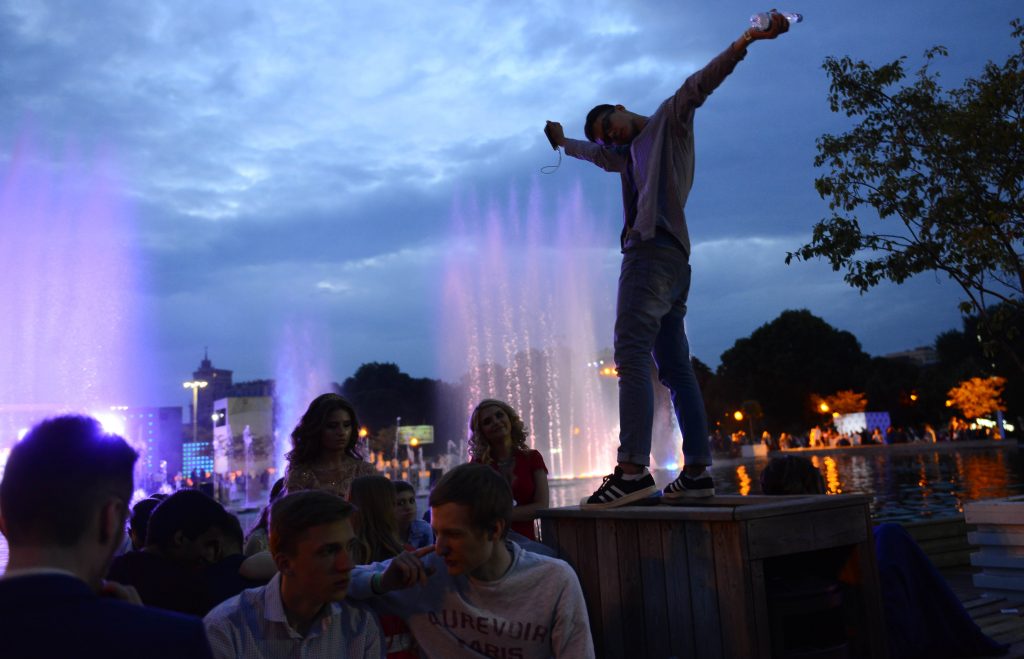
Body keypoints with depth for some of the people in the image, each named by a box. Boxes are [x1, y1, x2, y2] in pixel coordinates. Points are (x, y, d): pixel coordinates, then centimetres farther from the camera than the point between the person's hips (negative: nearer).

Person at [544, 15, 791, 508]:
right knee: (675, 367, 3)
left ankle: (633, 468, -29)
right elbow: (596, 154, 52)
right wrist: (563, 143, 69)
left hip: (655, 248, -10)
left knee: (631, 354, -20)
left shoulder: (667, 122, 12)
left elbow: (699, 84, -6)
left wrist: (744, 42, -20)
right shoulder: (630, 153, 33)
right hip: (670, 263, 10)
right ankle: (697, 471, 2)